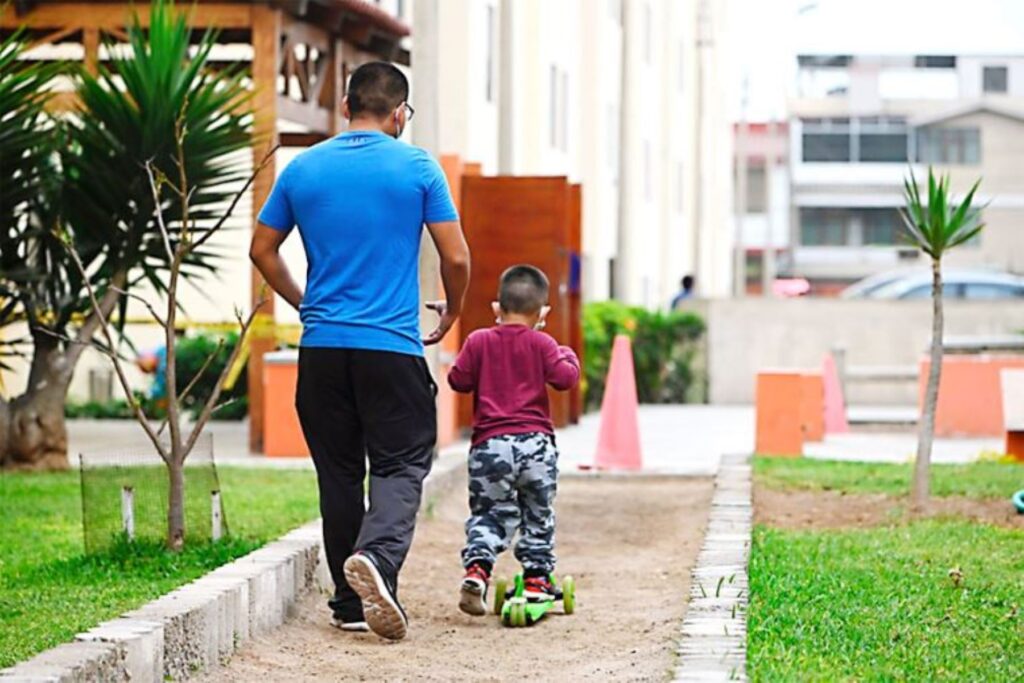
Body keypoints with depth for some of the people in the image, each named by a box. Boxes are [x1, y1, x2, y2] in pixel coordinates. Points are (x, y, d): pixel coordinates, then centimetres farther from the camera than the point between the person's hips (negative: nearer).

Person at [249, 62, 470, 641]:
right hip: (393, 347, -3)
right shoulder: (417, 167, -2)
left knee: (339, 473, 11)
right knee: (401, 465, 1)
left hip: (322, 347, 3)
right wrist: (452, 312, 16)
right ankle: (377, 556, -27)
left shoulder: (303, 169, 6)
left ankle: (353, 603, 15)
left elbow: (263, 250, 14)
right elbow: (457, 257, -3)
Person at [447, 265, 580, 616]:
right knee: (538, 515, 13)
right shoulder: (541, 343, -1)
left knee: (487, 513, 6)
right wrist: (568, 356, 14)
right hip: (535, 441, 0)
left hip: (489, 442, 1)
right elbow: (565, 377, -6)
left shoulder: (479, 341, 2)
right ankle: (537, 578, 12)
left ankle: (476, 567, -15)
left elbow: (458, 380, 3)